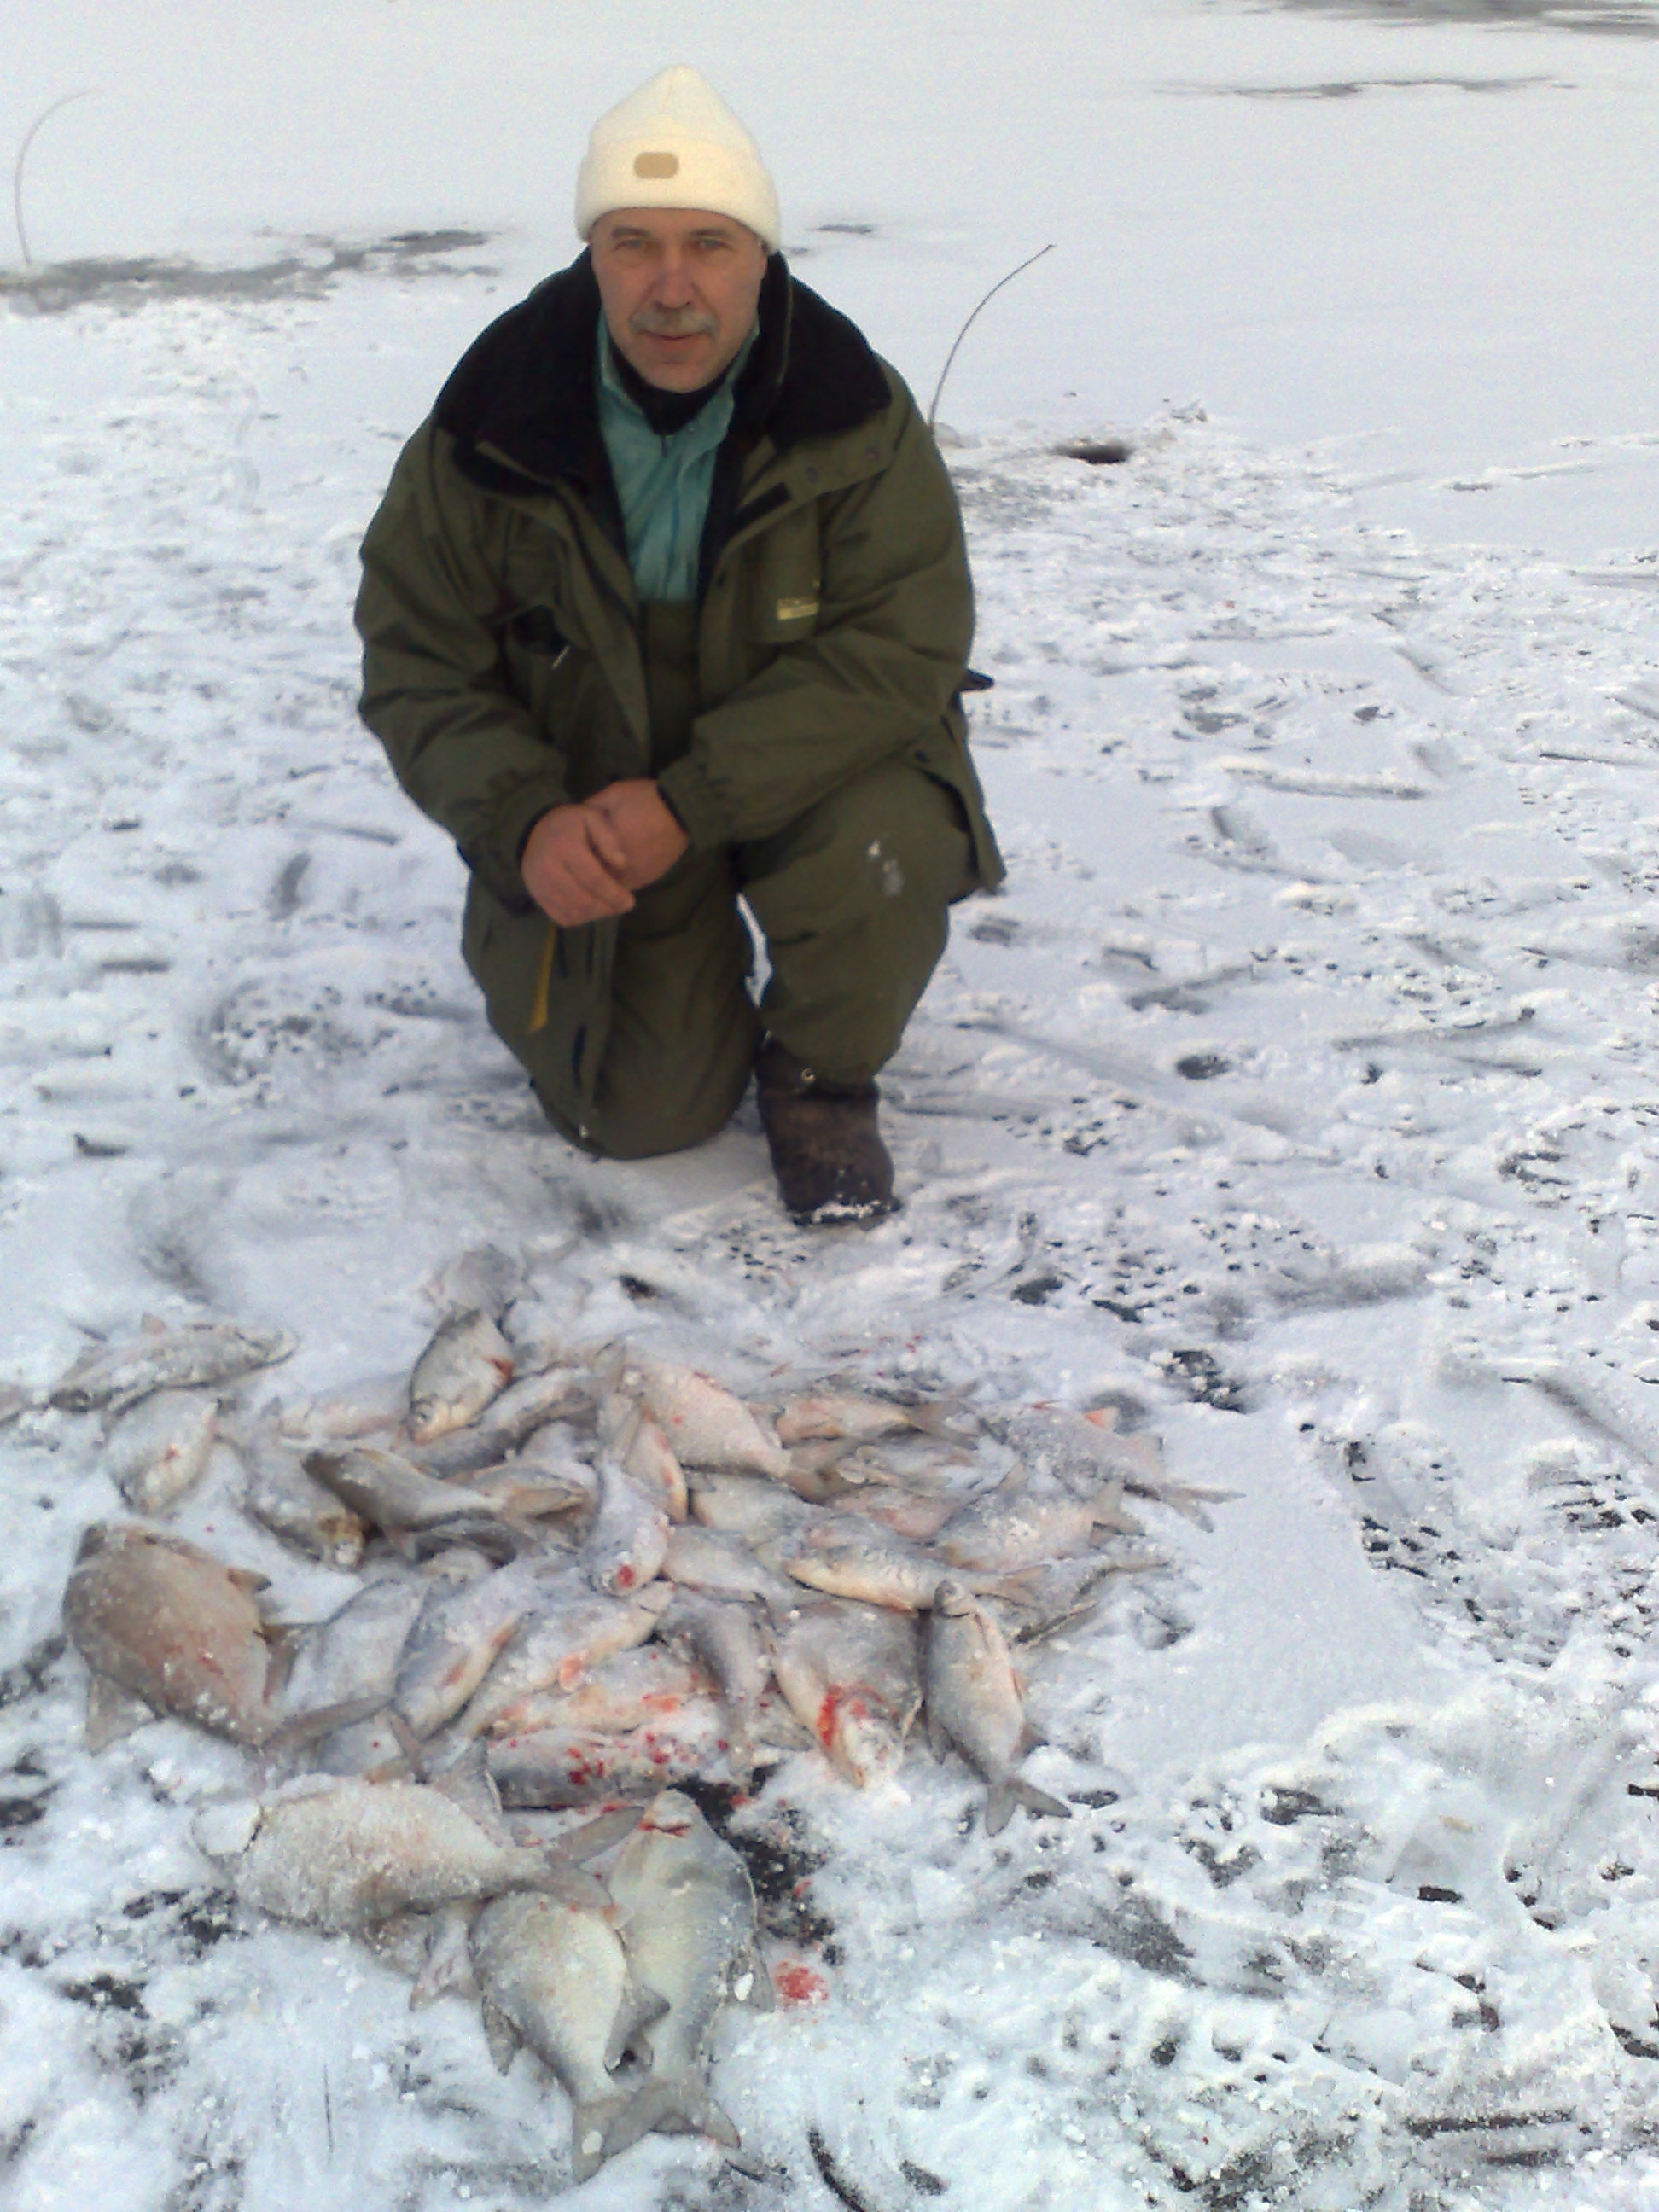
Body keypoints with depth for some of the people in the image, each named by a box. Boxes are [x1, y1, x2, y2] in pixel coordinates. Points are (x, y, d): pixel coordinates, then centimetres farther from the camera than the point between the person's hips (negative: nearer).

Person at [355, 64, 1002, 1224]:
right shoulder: (496, 421, -16)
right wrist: (524, 823, -28)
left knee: (878, 853, -35)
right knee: (638, 1114, -5)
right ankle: (688, 979, 32)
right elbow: (417, 660, -9)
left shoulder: (856, 412, -19)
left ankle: (821, 1079, -1)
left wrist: (690, 803, -34)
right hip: (589, 812, 1)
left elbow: (903, 649, -24)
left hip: (804, 768, -1)